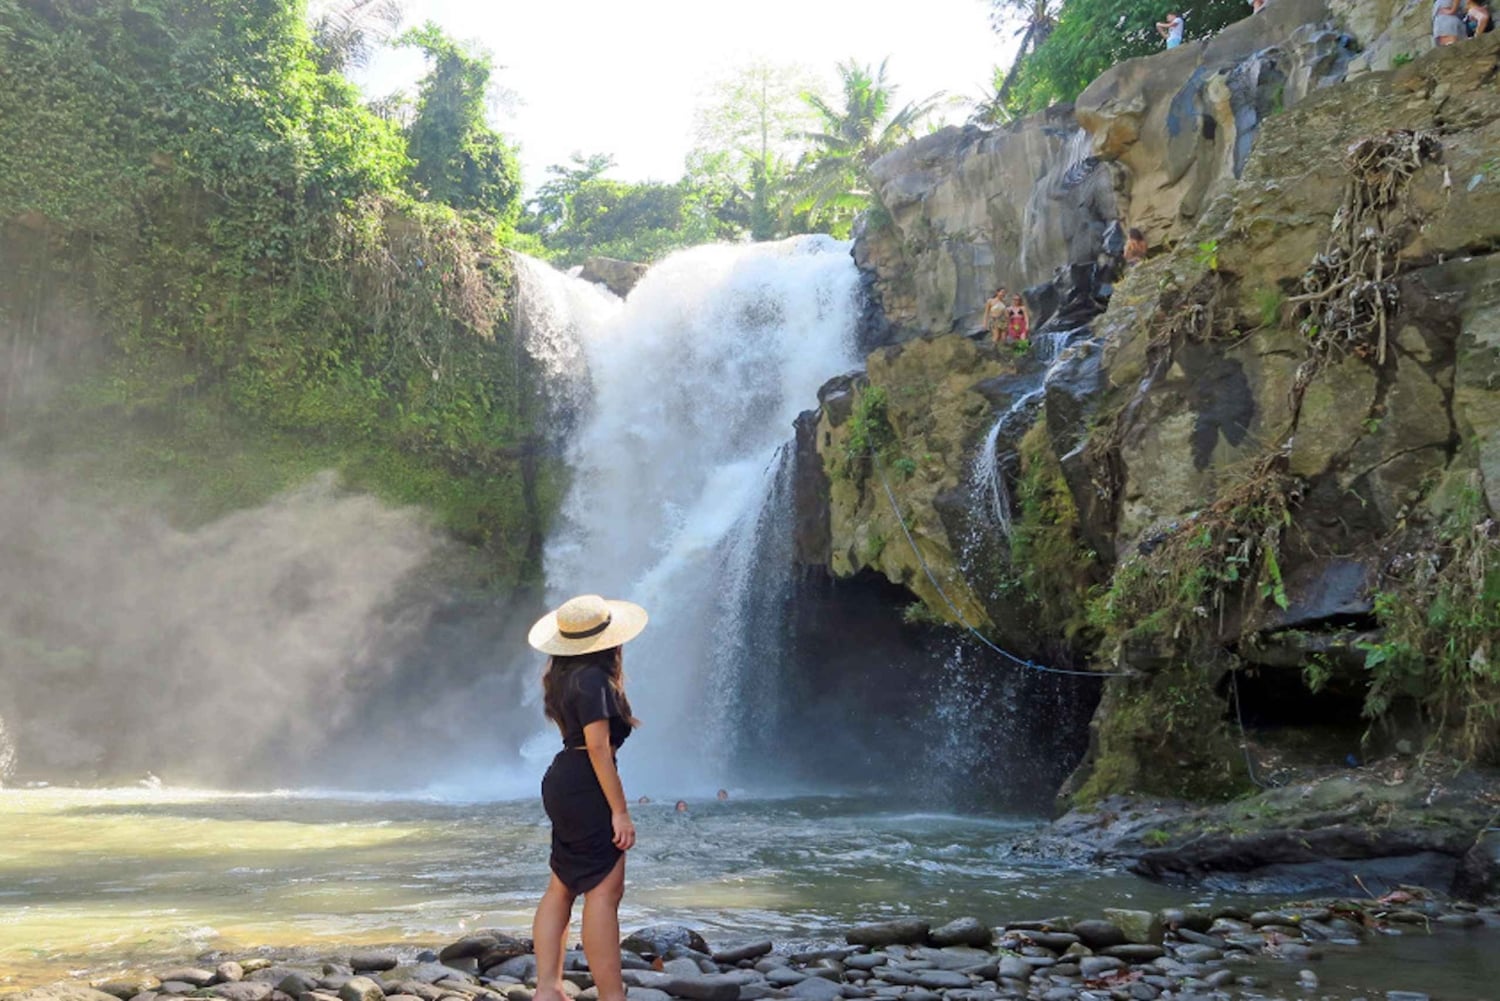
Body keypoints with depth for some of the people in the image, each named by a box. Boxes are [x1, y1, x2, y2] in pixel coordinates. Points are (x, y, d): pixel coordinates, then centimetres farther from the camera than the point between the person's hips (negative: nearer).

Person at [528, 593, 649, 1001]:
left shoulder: (563, 675, 10)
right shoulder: (592, 679, -18)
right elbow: (598, 746, -21)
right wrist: (620, 811, -20)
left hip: (563, 782, 10)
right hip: (585, 786, -10)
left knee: (561, 887, 13)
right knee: (604, 891, -8)